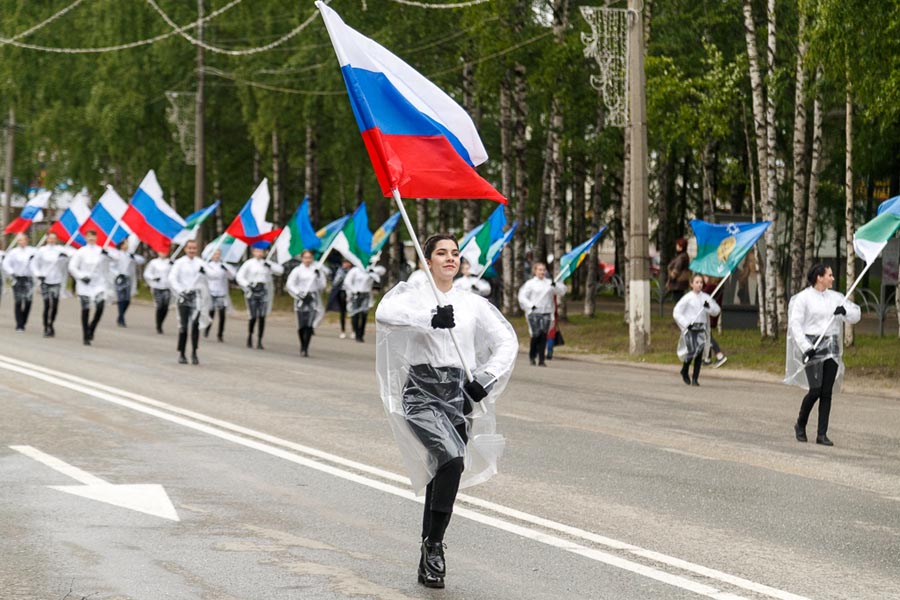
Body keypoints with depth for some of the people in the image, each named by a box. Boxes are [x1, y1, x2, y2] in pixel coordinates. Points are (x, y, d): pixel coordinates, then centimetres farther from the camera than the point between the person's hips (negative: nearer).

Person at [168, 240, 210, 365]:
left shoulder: (201, 263, 7)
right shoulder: (179, 263, 2)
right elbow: (172, 278, -7)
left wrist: (205, 272, -25)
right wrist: (181, 291, -22)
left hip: (197, 297, 1)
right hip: (184, 297, -1)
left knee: (195, 325, -3)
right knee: (183, 326, -3)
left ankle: (194, 353, 4)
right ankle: (181, 354, 6)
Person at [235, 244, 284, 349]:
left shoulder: (267, 264, 11)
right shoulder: (249, 263, 3)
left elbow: (280, 270, 5)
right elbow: (239, 276, -1)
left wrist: (270, 265, -8)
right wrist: (247, 285, -14)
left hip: (263, 292, 2)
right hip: (252, 291, -2)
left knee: (262, 317, -6)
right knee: (253, 317, -6)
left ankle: (259, 342, -3)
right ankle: (249, 337, 19)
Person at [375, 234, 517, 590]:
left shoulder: (474, 304, 13)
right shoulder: (412, 294, 2)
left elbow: (507, 342, 12)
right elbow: (385, 312, -20)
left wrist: (485, 380, -3)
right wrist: (430, 318, -34)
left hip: (459, 394, 4)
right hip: (422, 391, -4)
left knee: (441, 474, 6)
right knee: (452, 458, -25)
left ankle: (429, 560, 19)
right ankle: (434, 545, -11)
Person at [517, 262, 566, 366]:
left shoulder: (549, 283, 11)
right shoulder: (530, 283, 4)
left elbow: (562, 291, 4)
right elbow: (522, 297, 2)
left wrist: (555, 286, -16)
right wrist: (531, 306, -13)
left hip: (546, 313, 3)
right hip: (534, 313, -3)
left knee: (544, 335, -5)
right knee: (536, 334, -11)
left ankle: (541, 360, -2)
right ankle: (532, 356, 13)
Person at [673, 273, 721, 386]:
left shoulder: (706, 297, 8)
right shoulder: (688, 298, -3)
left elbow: (717, 310, 7)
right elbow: (676, 312, -4)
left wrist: (709, 307, -14)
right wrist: (686, 324, -12)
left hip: (701, 328, 4)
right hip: (690, 328, -4)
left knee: (700, 353, -2)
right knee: (692, 351, -14)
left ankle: (695, 379, 6)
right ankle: (684, 371, 14)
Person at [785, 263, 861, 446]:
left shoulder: (835, 297, 11)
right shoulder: (804, 297, -4)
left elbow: (855, 316, 12)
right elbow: (795, 324, -8)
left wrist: (845, 311, -11)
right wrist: (805, 347, -18)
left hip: (831, 347, 5)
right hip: (812, 346, -5)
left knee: (827, 392, 1)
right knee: (815, 390, -12)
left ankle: (822, 434, 4)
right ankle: (800, 424, 12)